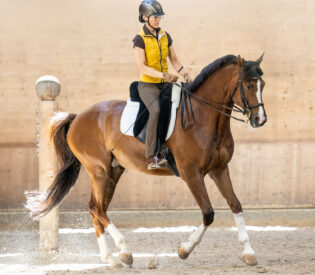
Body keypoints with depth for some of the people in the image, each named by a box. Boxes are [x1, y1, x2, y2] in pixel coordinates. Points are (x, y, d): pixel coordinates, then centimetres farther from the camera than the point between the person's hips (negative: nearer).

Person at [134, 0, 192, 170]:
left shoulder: (165, 36, 9)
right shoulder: (140, 39, -9)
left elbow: (174, 60, 14)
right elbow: (142, 67, -17)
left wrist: (185, 74, -3)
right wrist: (163, 75, -27)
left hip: (165, 85, 7)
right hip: (147, 85, -7)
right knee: (156, 111, -33)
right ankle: (151, 158, -34)